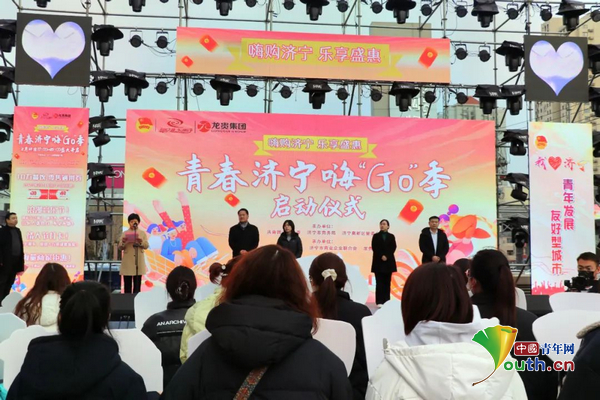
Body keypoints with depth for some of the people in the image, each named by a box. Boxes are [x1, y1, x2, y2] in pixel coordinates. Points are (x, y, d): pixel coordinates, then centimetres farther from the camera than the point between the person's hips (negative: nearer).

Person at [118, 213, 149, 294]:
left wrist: (141, 242, -19)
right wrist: (123, 242, -18)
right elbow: (120, 247, 2)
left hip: (138, 261, 0)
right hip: (127, 262, 0)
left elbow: (146, 246, 0)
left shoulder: (142, 233, 8)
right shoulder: (125, 233, 7)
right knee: (127, 285, 0)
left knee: (137, 284, 1)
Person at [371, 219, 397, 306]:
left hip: (389, 262, 2)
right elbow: (374, 247, -3)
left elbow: (393, 248, 0)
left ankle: (386, 301, 5)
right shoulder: (376, 236, 7)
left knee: (387, 282, 2)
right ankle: (379, 301, -6)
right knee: (379, 282, -5)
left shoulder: (391, 236, 10)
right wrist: (381, 256, -15)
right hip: (378, 262, -1)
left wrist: (387, 256, -13)